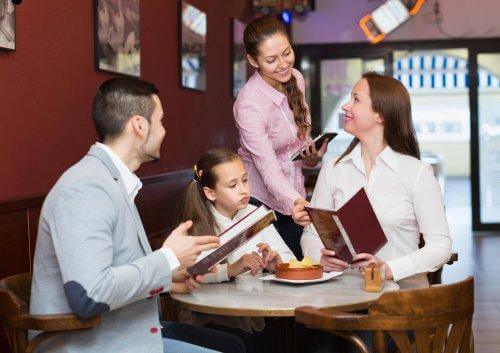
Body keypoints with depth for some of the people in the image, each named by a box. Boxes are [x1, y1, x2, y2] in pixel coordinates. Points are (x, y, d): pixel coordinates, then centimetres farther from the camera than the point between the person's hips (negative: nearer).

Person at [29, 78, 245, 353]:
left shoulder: (115, 182, 10)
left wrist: (168, 280, 3)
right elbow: (88, 295, -30)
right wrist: (169, 259, -20)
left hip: (130, 331, 10)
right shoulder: (87, 187, -20)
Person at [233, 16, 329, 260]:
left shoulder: (296, 78, -4)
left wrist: (310, 155, -7)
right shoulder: (249, 105, -25)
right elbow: (270, 172, -30)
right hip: (259, 199, -6)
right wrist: (296, 203, -47)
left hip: (294, 196, 6)